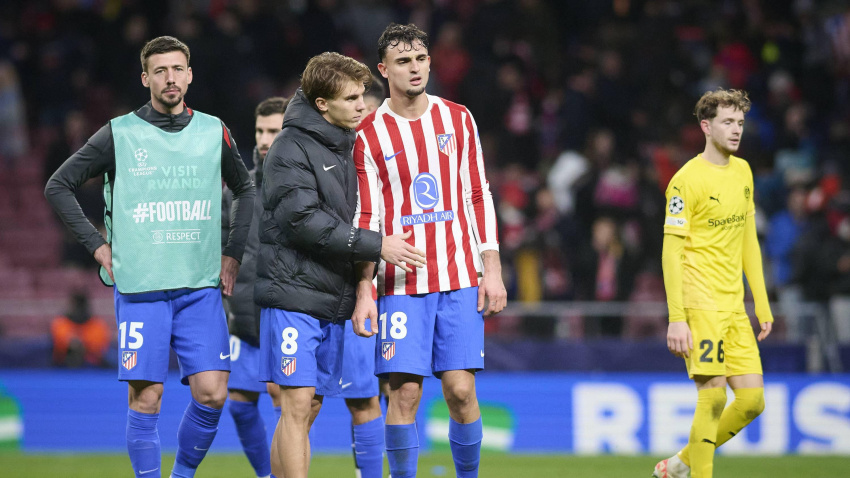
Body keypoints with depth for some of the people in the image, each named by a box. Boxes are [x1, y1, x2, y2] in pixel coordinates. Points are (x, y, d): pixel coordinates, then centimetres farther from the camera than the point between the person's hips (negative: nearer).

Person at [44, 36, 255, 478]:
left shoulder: (213, 132, 8)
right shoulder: (119, 135, 0)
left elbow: (244, 190, 24)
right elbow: (58, 185, 6)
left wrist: (232, 254, 14)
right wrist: (97, 246, 0)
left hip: (201, 287, 2)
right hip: (139, 289, -2)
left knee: (211, 393, -6)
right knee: (145, 398, -5)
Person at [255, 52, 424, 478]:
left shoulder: (348, 145, 15)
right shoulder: (290, 149, -10)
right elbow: (304, 221, -19)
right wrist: (375, 245, -19)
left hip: (334, 299, 8)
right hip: (293, 294, -8)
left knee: (308, 408, 8)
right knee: (297, 403, -11)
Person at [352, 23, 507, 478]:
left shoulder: (457, 119, 8)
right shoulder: (369, 134, 2)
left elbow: (478, 197, 10)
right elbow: (366, 219, 2)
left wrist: (492, 270, 3)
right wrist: (363, 292, -5)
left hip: (460, 279, 1)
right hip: (401, 283, -1)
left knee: (460, 389, -5)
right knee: (404, 392, -6)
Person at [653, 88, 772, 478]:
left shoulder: (743, 172, 13)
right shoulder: (687, 179, -9)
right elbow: (671, 253, -12)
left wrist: (762, 303, 17)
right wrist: (676, 319, -18)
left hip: (734, 306, 7)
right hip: (700, 303, -7)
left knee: (753, 399, 2)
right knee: (713, 397, -12)